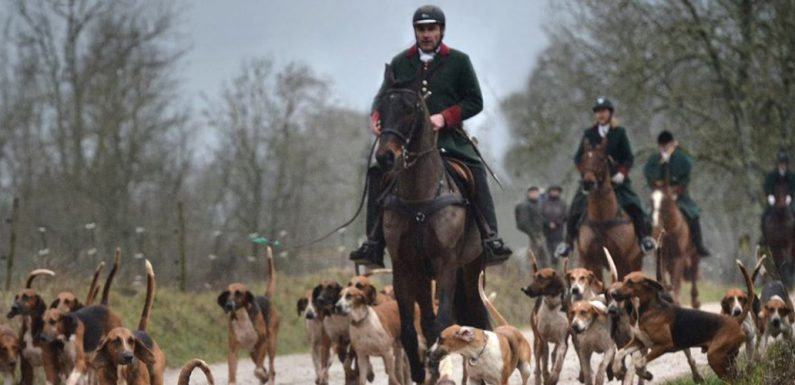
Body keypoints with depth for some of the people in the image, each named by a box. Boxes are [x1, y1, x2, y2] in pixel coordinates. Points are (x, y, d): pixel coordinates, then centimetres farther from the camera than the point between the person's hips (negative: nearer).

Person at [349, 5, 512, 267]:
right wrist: (376, 118, -6)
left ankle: (491, 239, -26)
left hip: (448, 137, -2)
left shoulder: (459, 61, 9)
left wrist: (445, 117, -11)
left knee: (476, 170, -26)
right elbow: (383, 98, 18)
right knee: (378, 172, -19)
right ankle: (373, 244, -15)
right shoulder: (400, 63, 16)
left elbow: (475, 102, 6)